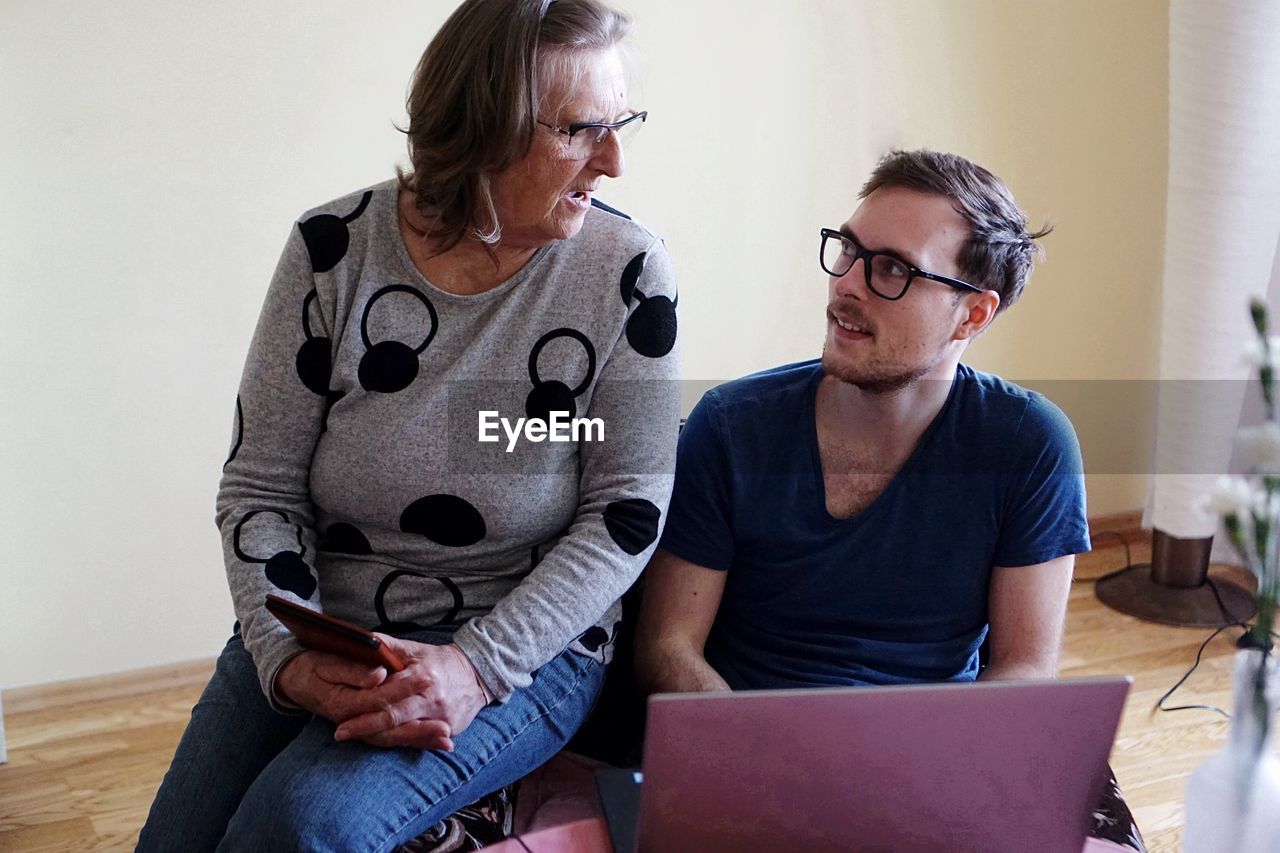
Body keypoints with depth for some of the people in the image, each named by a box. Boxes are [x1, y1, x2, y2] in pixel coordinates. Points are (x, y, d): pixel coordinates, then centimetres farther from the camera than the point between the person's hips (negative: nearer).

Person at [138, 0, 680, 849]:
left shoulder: (627, 269, -9)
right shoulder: (335, 248, -5)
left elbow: (628, 513, -9)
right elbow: (260, 486, 0)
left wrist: (477, 665, -19)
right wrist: (288, 656, -16)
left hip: (525, 646, -2)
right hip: (321, 629, 3)